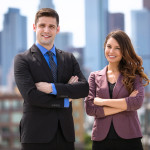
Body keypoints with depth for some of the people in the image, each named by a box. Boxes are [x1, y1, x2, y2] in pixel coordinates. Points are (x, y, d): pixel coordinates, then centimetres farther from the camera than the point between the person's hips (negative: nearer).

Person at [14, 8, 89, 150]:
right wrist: (65, 100, -6)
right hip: (36, 135, -3)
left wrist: (52, 88, -13)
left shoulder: (69, 58, 13)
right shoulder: (22, 60, 0)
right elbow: (31, 95, -12)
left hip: (65, 133, 4)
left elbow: (84, 88, -1)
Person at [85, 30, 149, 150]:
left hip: (129, 139, -1)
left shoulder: (134, 75, 6)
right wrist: (125, 105, -8)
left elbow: (137, 102, -11)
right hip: (101, 140, 1)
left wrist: (103, 101, -8)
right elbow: (90, 108, -2)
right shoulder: (95, 77, 10)